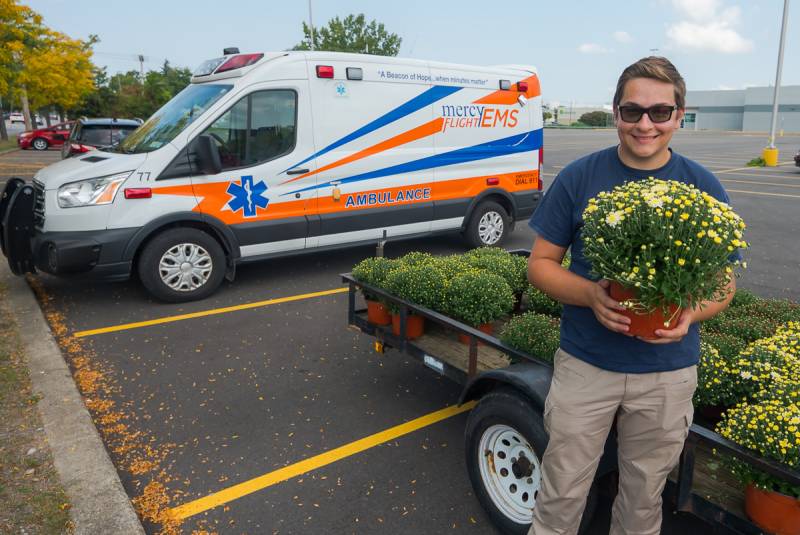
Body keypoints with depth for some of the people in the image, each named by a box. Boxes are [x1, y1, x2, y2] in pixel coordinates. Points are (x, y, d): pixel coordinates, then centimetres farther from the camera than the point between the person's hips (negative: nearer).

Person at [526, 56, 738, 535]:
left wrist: (691, 313, -18)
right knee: (561, 496, 10)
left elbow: (723, 282, 5)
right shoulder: (579, 177, -6)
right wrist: (591, 294, -22)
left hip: (667, 374, 2)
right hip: (585, 364, -1)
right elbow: (541, 262, -3)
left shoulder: (704, 187, -2)